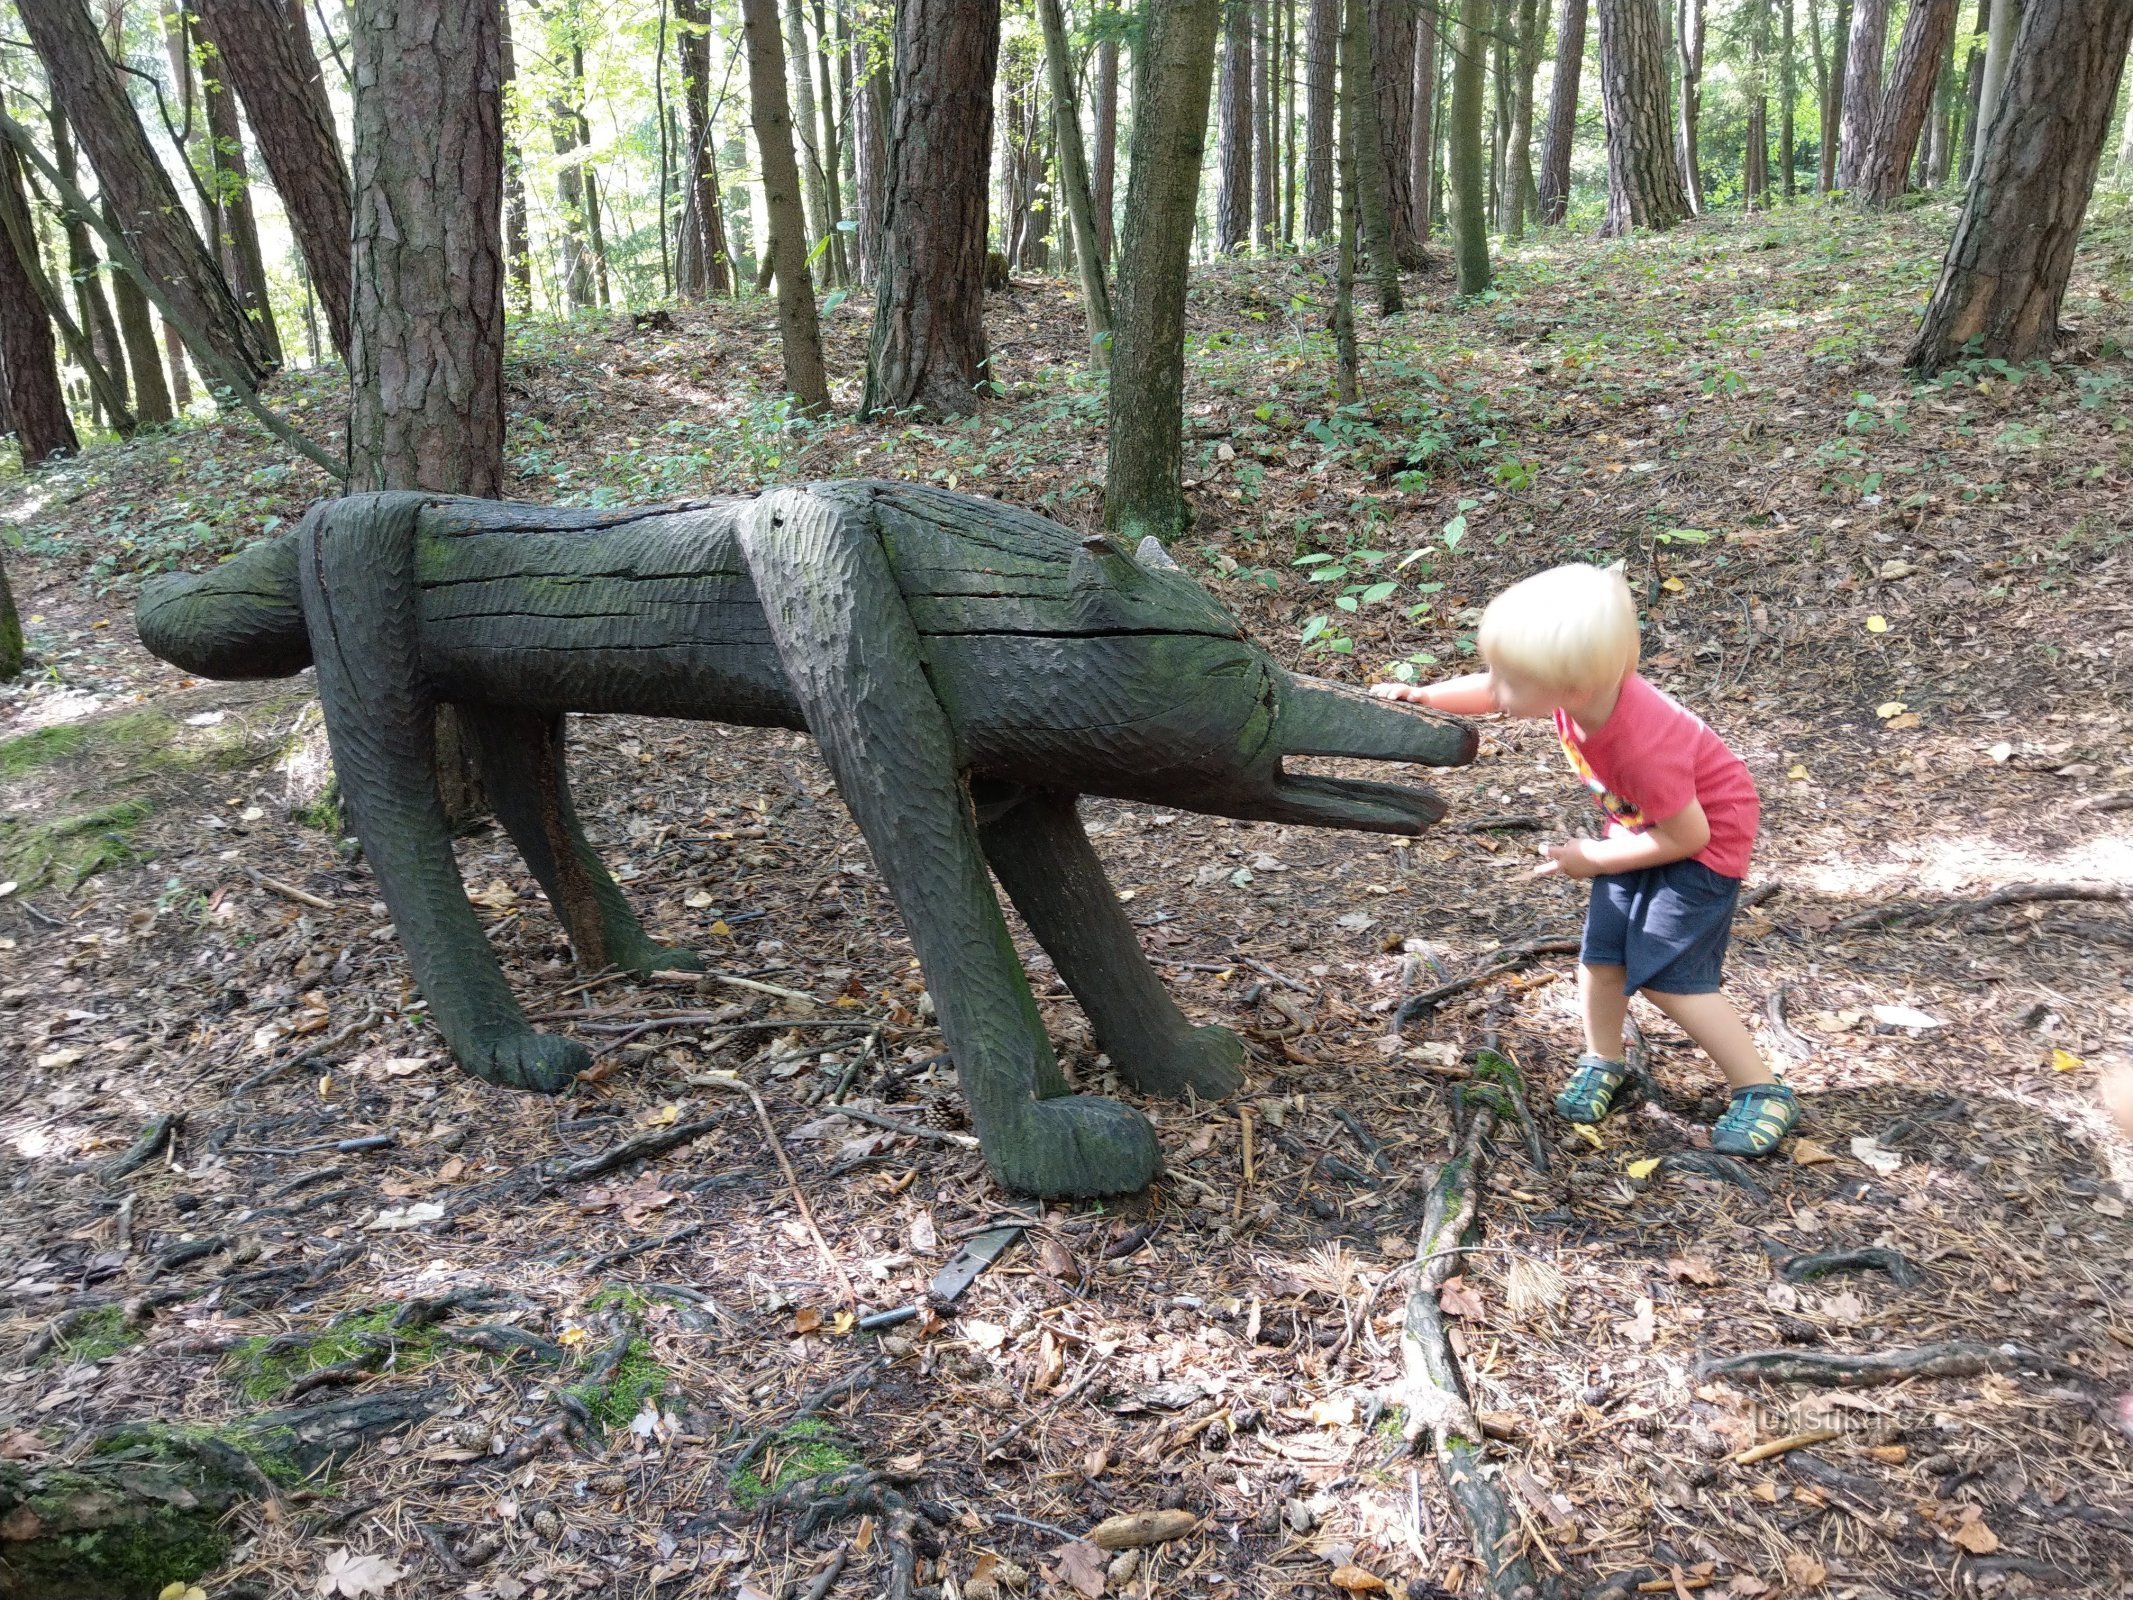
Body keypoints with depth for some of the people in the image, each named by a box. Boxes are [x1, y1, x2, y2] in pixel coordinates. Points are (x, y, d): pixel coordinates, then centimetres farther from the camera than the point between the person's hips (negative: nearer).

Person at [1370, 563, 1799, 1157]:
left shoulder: (1642, 747, -42)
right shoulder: (1577, 680, -23)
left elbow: (1687, 836, -27)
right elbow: (1490, 694, -1)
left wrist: (1596, 858, -17)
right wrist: (1421, 695, -3)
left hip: (1706, 837, -7)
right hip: (1642, 826, 7)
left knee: (1666, 975, -11)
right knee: (1601, 955, 6)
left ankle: (1765, 1094, 3)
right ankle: (1602, 1064, 29)